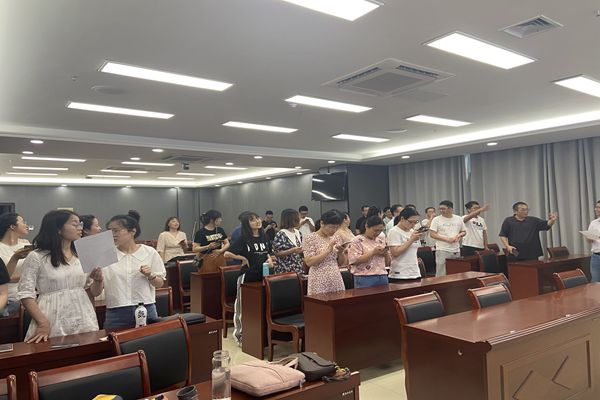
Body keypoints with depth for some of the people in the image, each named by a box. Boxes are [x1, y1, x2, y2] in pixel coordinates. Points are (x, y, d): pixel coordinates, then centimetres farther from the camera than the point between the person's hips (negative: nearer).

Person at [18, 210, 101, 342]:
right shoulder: (36, 257, -4)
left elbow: (94, 292, 12)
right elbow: (26, 294, -6)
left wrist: (98, 279, -9)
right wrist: (43, 323, -16)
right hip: (54, 324, -4)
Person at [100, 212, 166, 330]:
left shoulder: (149, 252, 1)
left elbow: (159, 284, 5)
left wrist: (150, 276, -13)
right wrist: (98, 280, -19)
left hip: (146, 310, 0)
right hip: (116, 314, 0)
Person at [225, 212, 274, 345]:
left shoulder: (264, 237, 7)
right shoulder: (243, 239, -10)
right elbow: (227, 254, -13)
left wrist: (269, 259, 2)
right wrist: (243, 258, -14)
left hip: (263, 276, 5)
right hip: (248, 277, -5)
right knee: (244, 305, 4)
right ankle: (239, 333, 18)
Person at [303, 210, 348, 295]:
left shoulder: (336, 238, 9)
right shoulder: (310, 238, -7)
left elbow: (341, 263, 13)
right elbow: (309, 262, -15)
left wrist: (341, 252, -7)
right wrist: (328, 250, -18)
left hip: (336, 280, 5)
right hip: (319, 282, -5)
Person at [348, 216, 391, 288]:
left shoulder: (381, 240, 13)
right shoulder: (357, 241, -5)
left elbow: (388, 263, 17)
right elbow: (354, 261, -16)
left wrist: (386, 253, -4)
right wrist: (373, 252, -18)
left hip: (382, 278, 5)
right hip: (365, 279, -5)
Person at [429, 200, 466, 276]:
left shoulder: (459, 219, 9)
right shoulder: (436, 219, -2)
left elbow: (464, 232, 18)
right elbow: (432, 234, -8)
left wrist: (459, 235, -6)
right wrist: (447, 239, -16)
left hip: (456, 250, 4)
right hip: (442, 250, -4)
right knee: (441, 274, -5)